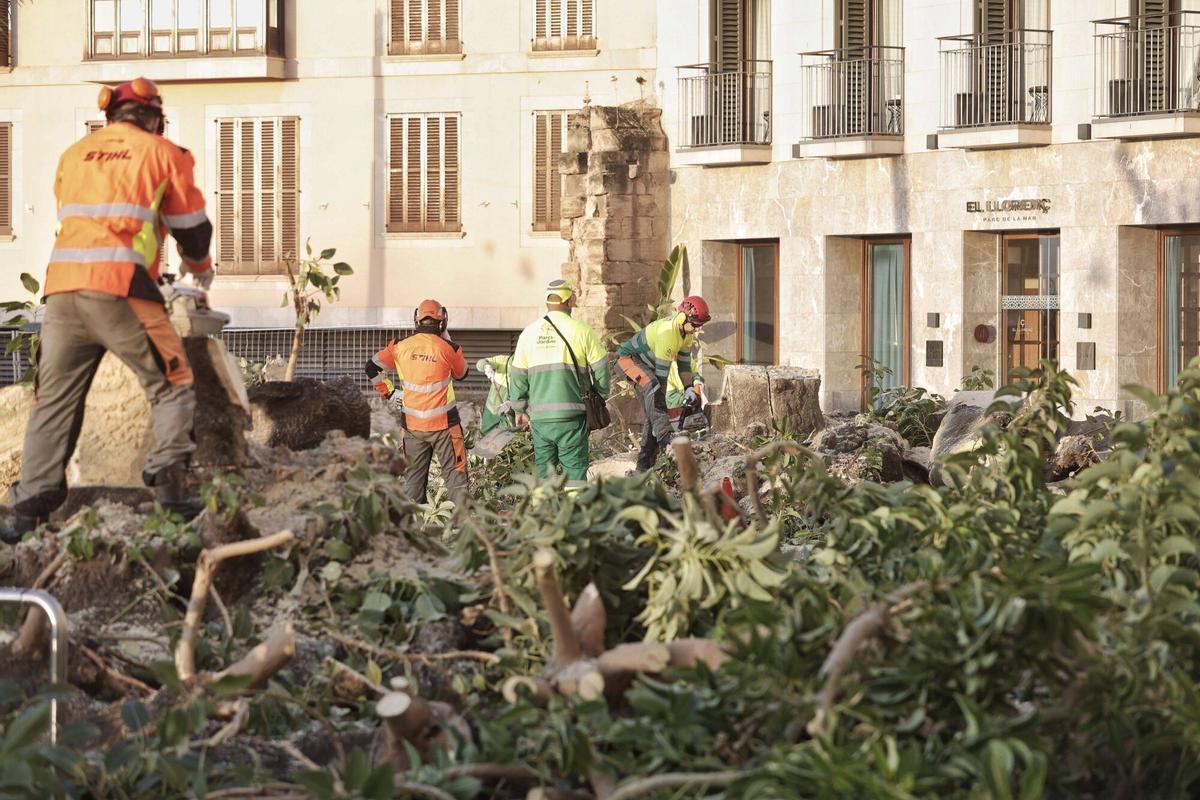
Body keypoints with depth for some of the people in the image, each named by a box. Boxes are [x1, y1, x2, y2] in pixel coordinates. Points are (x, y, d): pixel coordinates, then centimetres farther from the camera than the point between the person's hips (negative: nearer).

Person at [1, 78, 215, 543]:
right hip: (120, 289, -4)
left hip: (63, 287, 4)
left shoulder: (74, 154, 22)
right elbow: (192, 227, 16)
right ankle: (169, 478, -7)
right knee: (171, 385, 8)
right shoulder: (163, 154, 10)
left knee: (54, 399, 8)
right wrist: (200, 267, 36)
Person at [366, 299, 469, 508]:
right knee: (455, 471, 2)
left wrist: (389, 392, 11)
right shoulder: (448, 348, -9)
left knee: (414, 474, 11)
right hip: (444, 424, -3)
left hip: (412, 425, 3)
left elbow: (372, 367, 4)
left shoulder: (401, 347, -1)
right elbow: (461, 373, 9)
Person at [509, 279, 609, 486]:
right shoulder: (581, 331, -4)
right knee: (575, 470, 0)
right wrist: (601, 394, 19)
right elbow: (600, 368, 1)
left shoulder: (529, 333, 8)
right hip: (571, 414, -3)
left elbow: (517, 375, 12)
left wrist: (520, 409, 22)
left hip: (539, 416, 3)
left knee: (544, 473, 11)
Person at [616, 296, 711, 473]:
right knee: (652, 386, -38)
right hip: (628, 358, -9)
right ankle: (664, 435, -52)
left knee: (652, 414, 3)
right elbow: (662, 370, -31)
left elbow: (685, 363, 6)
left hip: (647, 365, 9)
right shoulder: (667, 332, -33)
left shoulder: (686, 333, -4)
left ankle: (643, 467, 6)